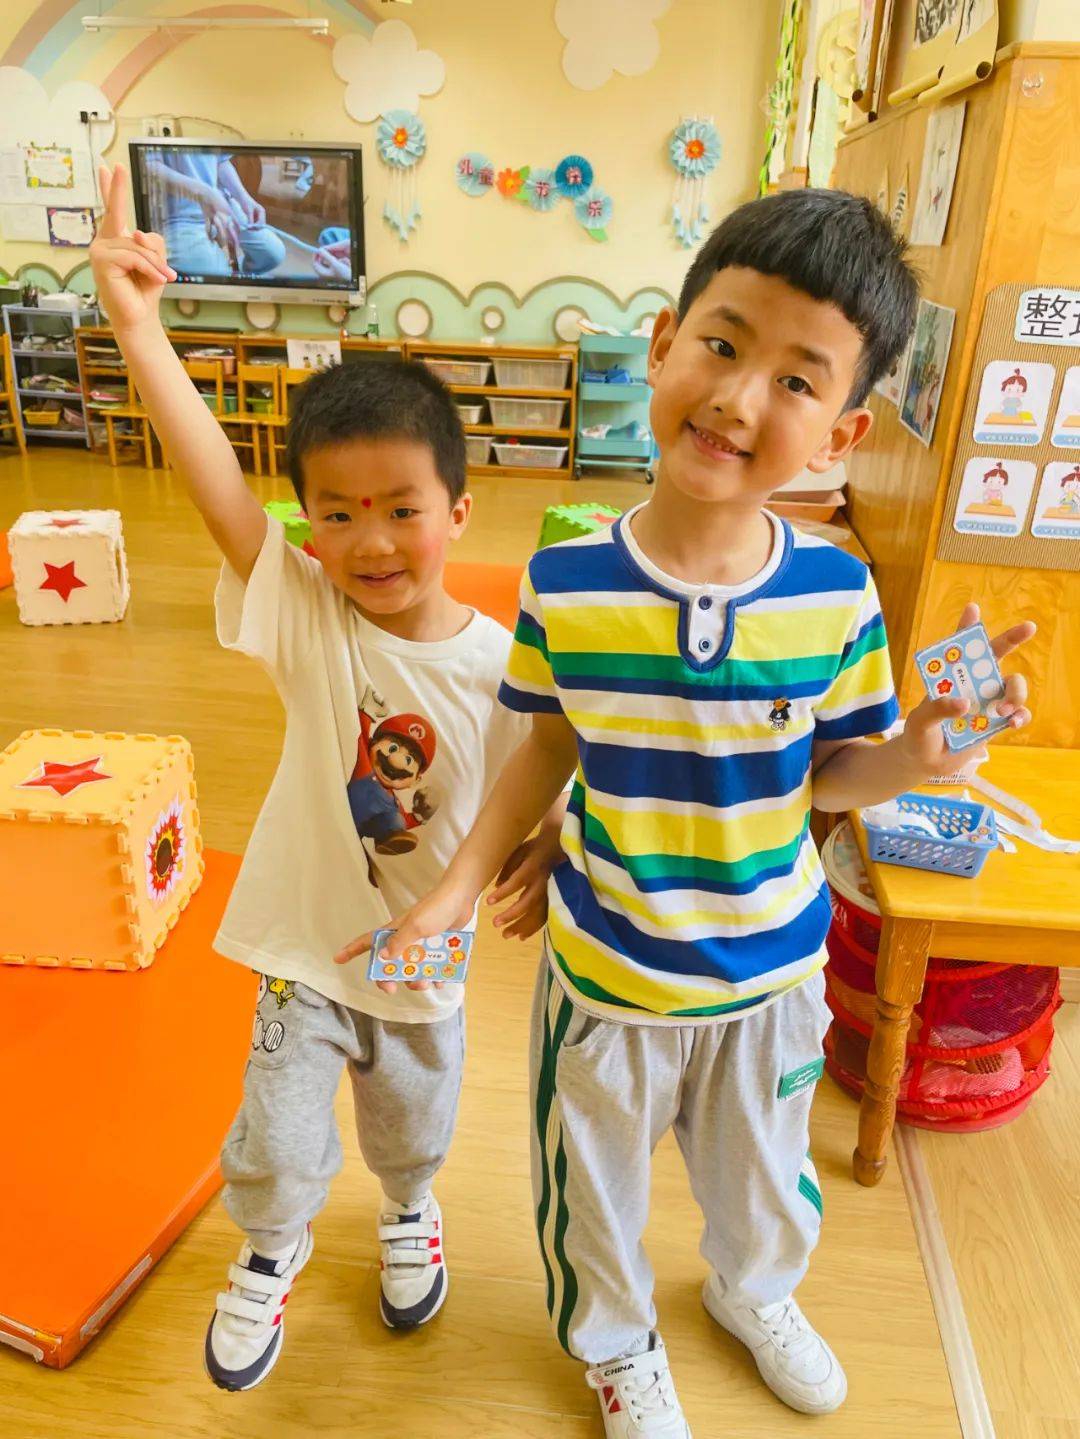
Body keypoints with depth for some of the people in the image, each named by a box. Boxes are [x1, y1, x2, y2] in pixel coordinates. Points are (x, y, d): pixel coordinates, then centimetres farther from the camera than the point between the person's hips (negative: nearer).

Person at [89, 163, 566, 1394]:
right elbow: (215, 487, -33)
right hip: (302, 940, -1)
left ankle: (409, 1212, 61)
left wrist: (544, 866, -24)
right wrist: (136, 322, -40)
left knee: (413, 1117, 26)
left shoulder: (497, 663, -18)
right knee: (278, 1139, 13)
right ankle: (269, 1252, 49)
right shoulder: (302, 614, -20)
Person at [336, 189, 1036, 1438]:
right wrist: (457, 890, -5)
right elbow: (550, 747, -5)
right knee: (596, 1188, 25)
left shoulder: (836, 595, -19)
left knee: (761, 1170, 30)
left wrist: (913, 756, -27)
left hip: (772, 964, 1)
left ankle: (753, 1291, 68)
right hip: (605, 969, 0)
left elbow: (825, 774, -6)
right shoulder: (563, 585, -20)